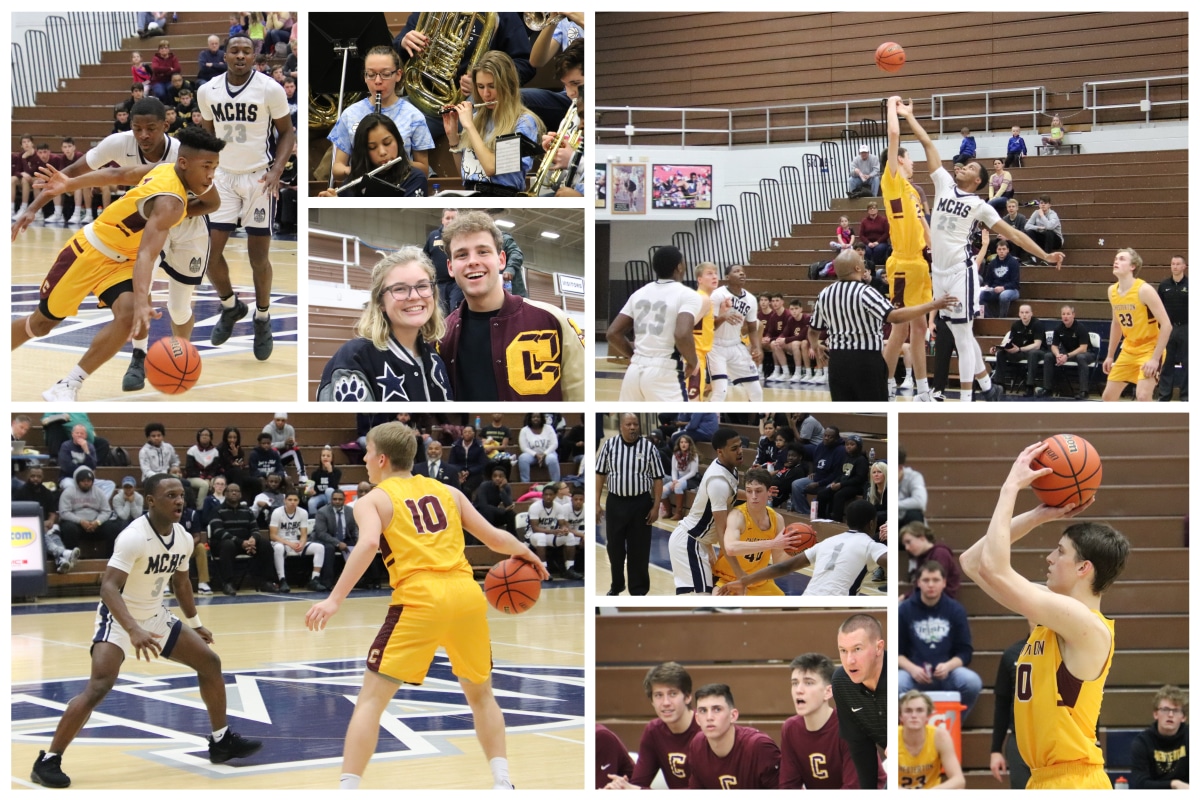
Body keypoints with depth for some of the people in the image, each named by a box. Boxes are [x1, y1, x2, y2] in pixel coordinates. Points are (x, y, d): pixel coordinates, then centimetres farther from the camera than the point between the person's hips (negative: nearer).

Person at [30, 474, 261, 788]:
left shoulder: (183, 539, -3)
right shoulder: (134, 537, -27)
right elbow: (108, 588, -35)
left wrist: (195, 624, 24)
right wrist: (133, 631, -47)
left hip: (155, 616, 8)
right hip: (119, 619, -8)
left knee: (210, 662, 7)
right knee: (98, 687, -23)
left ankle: (221, 742, 21)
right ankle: (47, 761, -15)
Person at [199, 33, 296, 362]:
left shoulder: (270, 89, -11)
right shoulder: (208, 91, 0)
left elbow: (287, 131, -1)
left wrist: (277, 170, -13)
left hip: (259, 178, -3)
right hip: (223, 177, 3)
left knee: (259, 257, -1)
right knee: (211, 252, -1)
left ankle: (262, 318, 21)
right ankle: (230, 306, 26)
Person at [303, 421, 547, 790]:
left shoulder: (372, 501, 8)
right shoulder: (447, 492, 21)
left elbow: (368, 543, -13)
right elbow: (495, 538, 20)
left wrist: (334, 600, -17)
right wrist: (527, 554, 40)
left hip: (420, 598, -4)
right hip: (467, 595, 4)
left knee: (371, 699, 2)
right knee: (481, 695, 24)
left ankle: (348, 789, -7)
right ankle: (503, 783, 17)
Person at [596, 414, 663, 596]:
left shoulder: (649, 447, -3)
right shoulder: (609, 444, -1)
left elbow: (657, 478, 0)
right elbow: (600, 474, 3)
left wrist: (656, 507, -6)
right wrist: (597, 504, 0)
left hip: (641, 503, -1)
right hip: (615, 503, 1)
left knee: (639, 549, 3)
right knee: (614, 546, 10)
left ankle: (638, 590, 12)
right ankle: (616, 585, 28)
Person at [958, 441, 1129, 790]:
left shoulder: (1086, 623, -16)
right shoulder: (1052, 613, 10)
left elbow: (993, 569, -23)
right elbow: (971, 562, 12)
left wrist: (1011, 487, -14)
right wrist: (1039, 515, 7)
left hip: (1073, 782, -9)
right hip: (1043, 779, 9)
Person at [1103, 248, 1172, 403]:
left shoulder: (1144, 290, -21)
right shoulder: (1112, 291, 1)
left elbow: (1166, 325, -22)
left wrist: (1155, 359, -25)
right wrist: (1110, 356, 16)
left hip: (1150, 349, -7)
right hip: (1128, 350, 8)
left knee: (1143, 396, -24)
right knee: (1108, 396, 8)